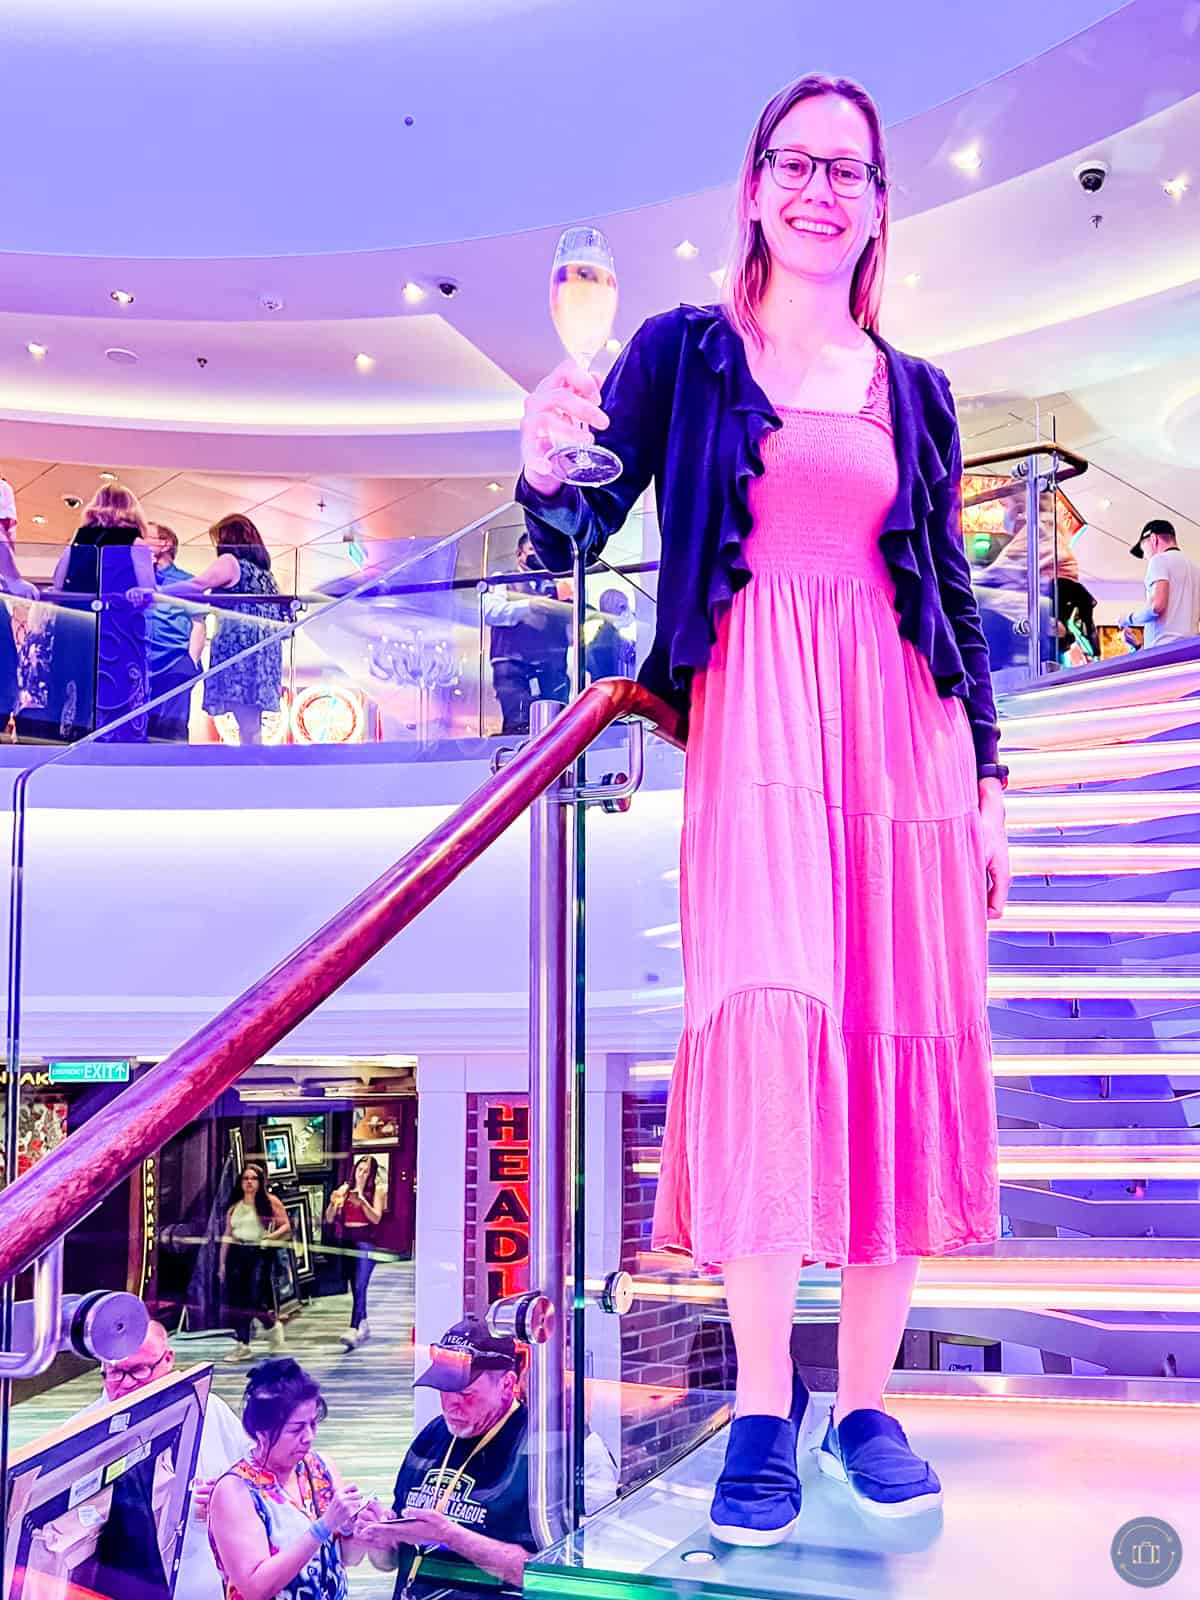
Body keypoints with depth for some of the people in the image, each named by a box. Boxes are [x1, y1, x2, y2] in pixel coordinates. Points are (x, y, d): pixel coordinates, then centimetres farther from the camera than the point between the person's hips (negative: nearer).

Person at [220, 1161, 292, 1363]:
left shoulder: (270, 1202, 2)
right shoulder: (234, 1207, 14)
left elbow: (286, 1226, 0)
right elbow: (227, 1236, 15)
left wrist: (274, 1235, -19)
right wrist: (222, 1263, 11)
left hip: (260, 1254, -4)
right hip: (236, 1255, 4)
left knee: (256, 1299, -13)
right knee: (237, 1300, 0)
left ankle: (272, 1326, 18)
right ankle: (242, 1345, 8)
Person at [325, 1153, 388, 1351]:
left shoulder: (377, 1190, 0)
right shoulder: (344, 1189, 9)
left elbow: (376, 1218, -11)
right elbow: (330, 1219, 6)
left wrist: (362, 1200, -23)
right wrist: (333, 1203, -14)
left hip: (366, 1243, -5)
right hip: (347, 1242, 5)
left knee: (359, 1287, -15)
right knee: (354, 1288, 13)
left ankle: (353, 1330, -23)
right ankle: (364, 1326, 29)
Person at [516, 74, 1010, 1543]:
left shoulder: (913, 390, 19)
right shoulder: (686, 352, 11)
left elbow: (954, 590, 18)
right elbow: (578, 532, 2)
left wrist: (987, 773, 11)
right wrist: (546, 469, -21)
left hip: (904, 730, 3)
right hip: (756, 724, -3)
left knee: (904, 1044, -2)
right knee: (769, 1020, -18)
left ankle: (866, 1402, 9)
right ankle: (763, 1413, -8)